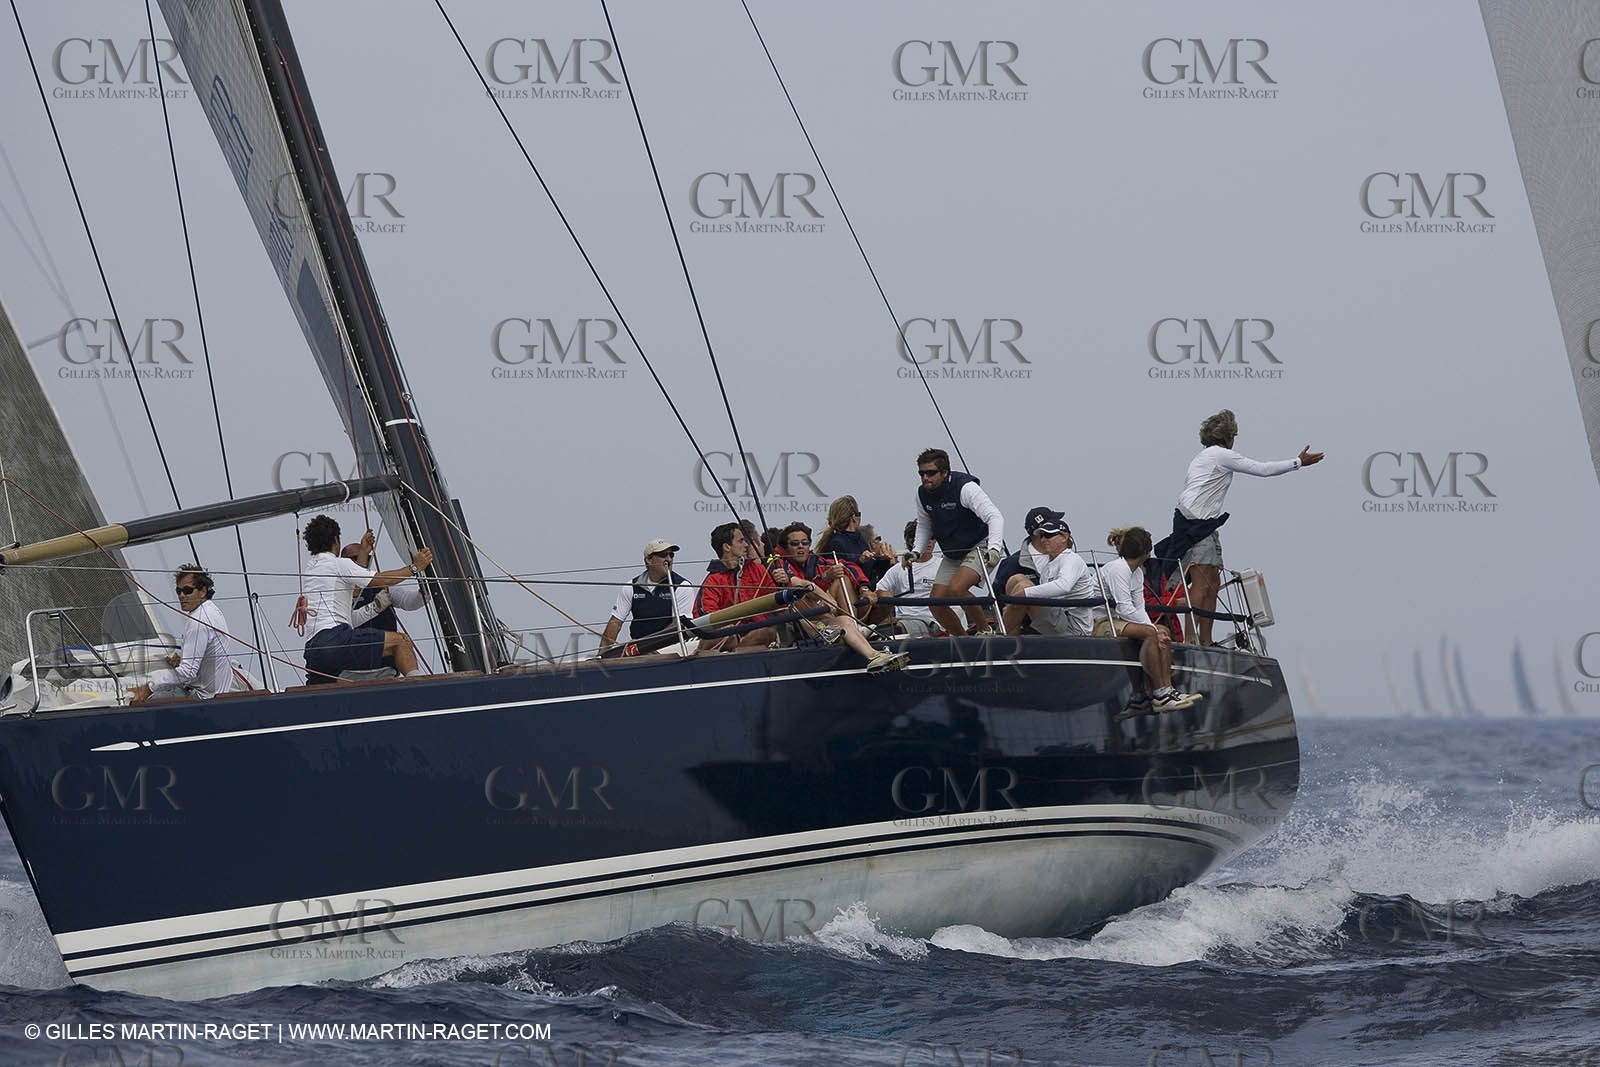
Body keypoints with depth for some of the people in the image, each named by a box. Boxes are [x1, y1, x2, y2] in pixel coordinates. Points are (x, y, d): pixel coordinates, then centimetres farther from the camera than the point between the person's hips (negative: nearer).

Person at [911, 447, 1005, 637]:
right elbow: (924, 525, 17)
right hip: (952, 555, 7)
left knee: (955, 589, -30)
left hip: (980, 548, -7)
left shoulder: (965, 487, -23)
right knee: (937, 605, -3)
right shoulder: (923, 494, -3)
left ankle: (984, 629, -10)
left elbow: (995, 517, -32)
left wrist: (994, 548, -48)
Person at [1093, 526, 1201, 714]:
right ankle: (1160, 694, -25)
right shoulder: (1117, 569, -16)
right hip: (1098, 625, -10)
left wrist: (1155, 629, -9)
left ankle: (1167, 690, -13)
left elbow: (1139, 609, 9)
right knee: (1150, 633, -27)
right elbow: (1126, 609, -22)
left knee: (1163, 632, -4)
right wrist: (1153, 629, -19)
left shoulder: (1137, 572, 15)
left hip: (1114, 621, 10)